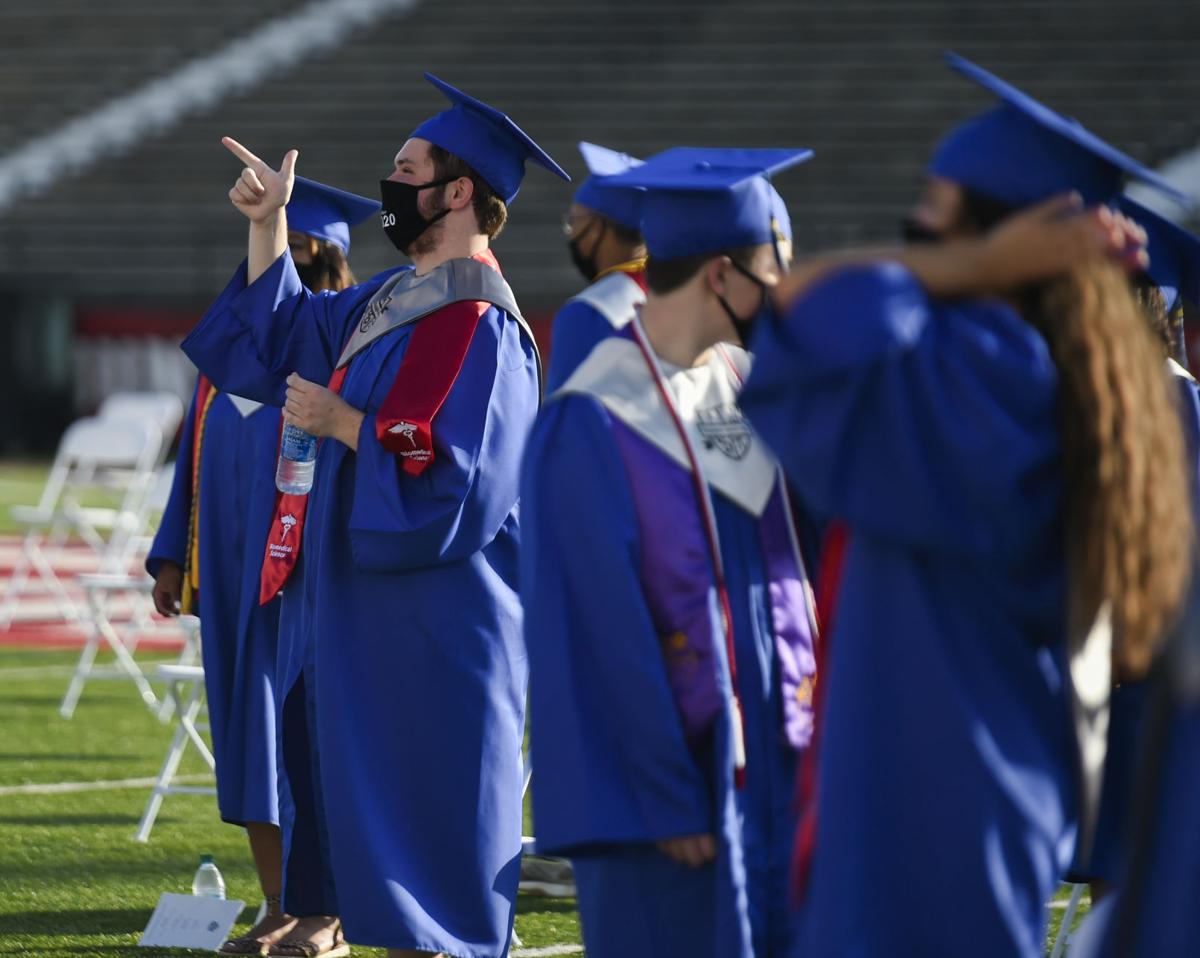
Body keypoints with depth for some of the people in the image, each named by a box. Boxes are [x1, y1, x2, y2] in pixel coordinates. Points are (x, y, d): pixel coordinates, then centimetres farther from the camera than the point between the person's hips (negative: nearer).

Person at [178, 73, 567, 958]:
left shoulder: (481, 328, -18)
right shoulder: (390, 300, 11)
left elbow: (456, 485, -24)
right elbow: (277, 335, 26)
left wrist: (342, 424, -16)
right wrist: (266, 222, 17)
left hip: (436, 636, -10)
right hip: (372, 618, 10)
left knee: (425, 836, -4)